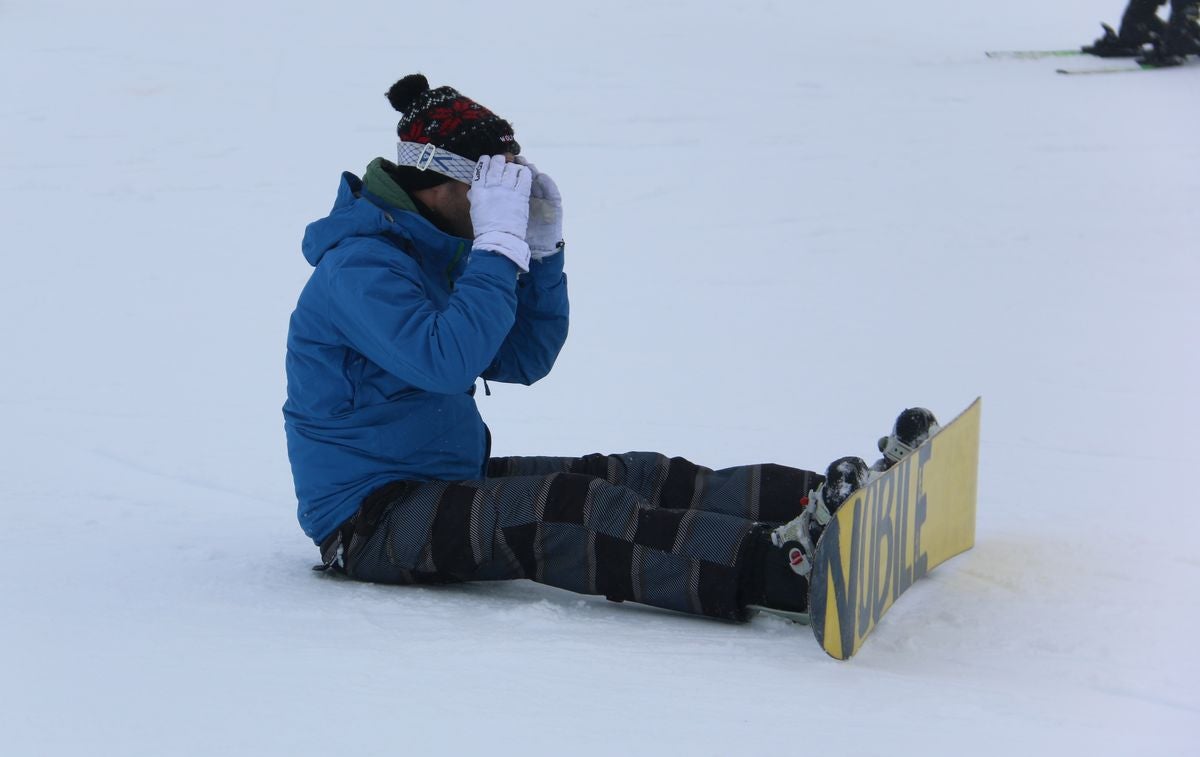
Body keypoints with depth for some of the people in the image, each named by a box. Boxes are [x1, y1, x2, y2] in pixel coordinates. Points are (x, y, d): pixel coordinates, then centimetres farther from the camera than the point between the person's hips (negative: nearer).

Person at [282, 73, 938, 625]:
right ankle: (774, 570, -47)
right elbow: (447, 359, -31)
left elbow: (524, 359, 13)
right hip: (370, 519, -10)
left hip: (451, 481, 10)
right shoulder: (359, 265, -17)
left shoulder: (433, 251, 14)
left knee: (636, 480, -8)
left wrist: (541, 247, 1)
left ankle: (827, 504, -20)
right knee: (550, 509, -32)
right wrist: (500, 243, -26)